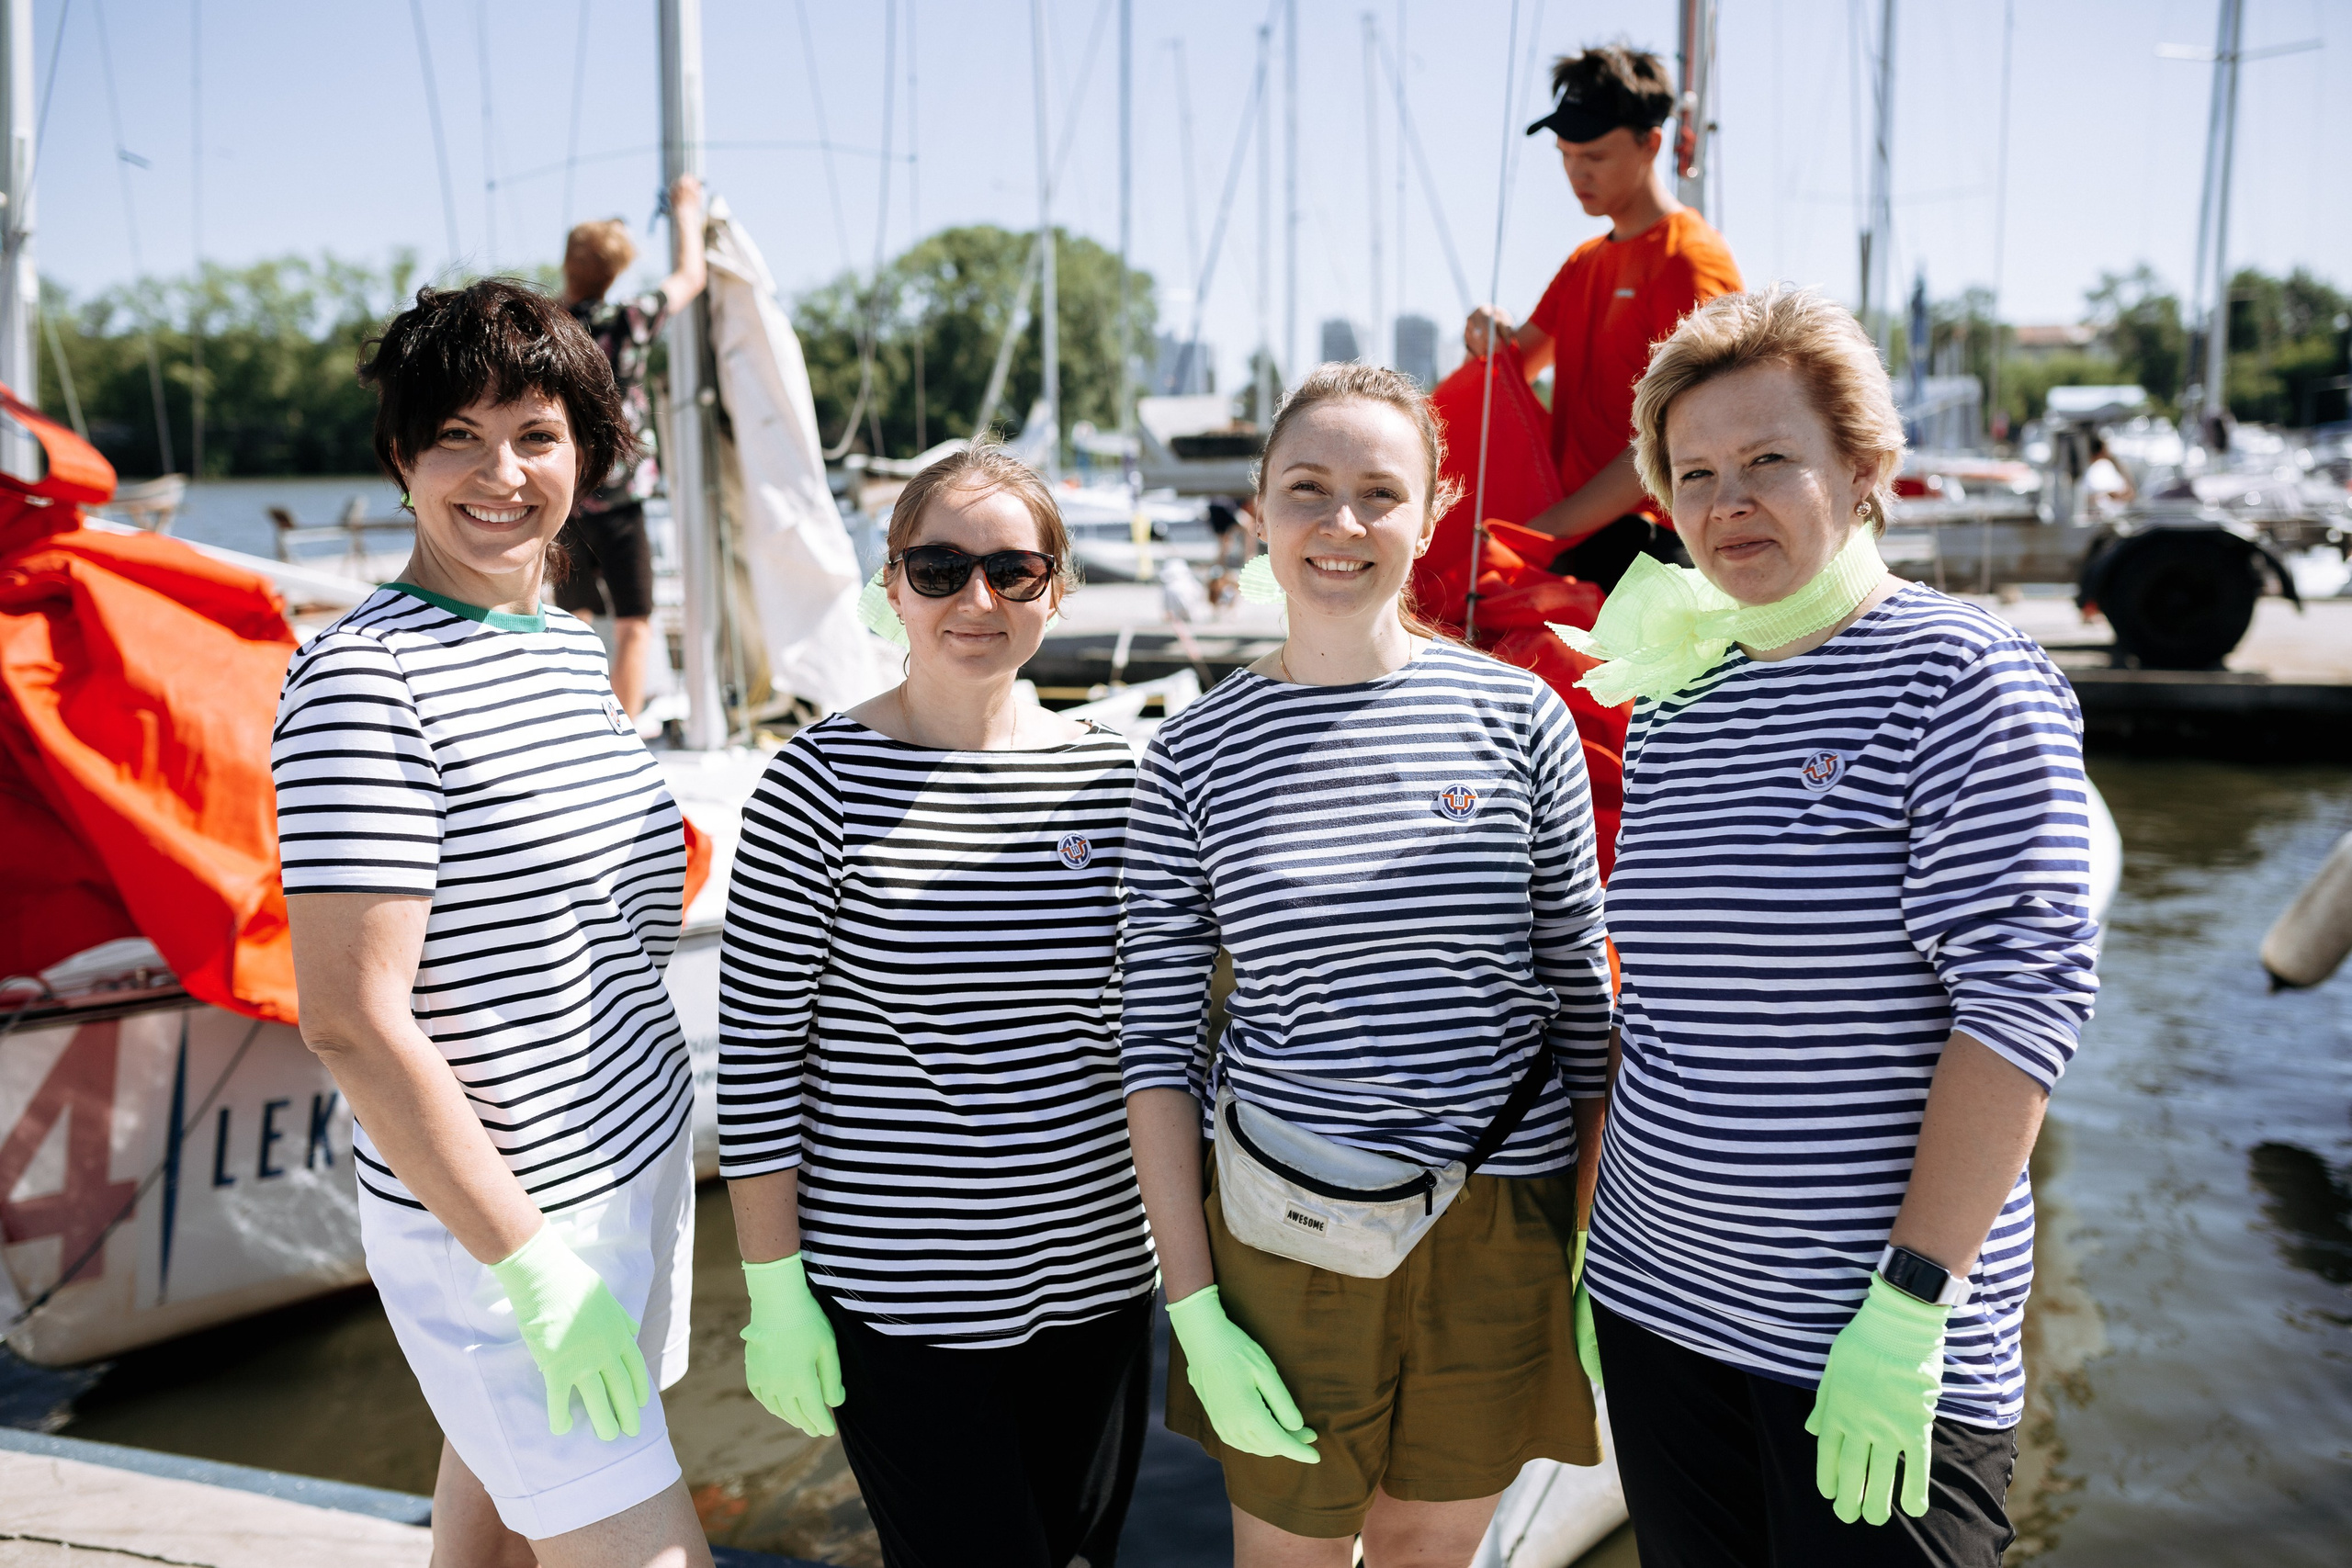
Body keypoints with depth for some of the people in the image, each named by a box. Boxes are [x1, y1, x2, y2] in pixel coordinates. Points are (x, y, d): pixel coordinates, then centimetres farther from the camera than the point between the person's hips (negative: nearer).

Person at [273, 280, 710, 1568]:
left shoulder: (570, 646, 6)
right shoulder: (365, 678, -19)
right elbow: (350, 1022, -22)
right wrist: (535, 1267, -20)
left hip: (634, 1162, 8)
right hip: (488, 1218, -8)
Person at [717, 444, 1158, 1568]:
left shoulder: (1109, 772, 1)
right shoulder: (820, 783, -11)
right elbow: (756, 1051, -9)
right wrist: (774, 1291, -8)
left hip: (1097, 1276, 5)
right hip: (897, 1296, -4)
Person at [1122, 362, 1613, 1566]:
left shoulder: (1519, 719, -2)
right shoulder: (1194, 756, -4)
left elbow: (1583, 1002, 3)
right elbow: (1157, 1045, -3)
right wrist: (1193, 1307, -7)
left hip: (1502, 1235, 1)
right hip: (1284, 1239, -1)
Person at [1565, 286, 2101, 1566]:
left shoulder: (1959, 675, -10)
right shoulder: (1672, 708, 7)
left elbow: (2023, 989, -17)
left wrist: (1911, 1304, -21)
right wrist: (1603, 1242, 12)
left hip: (1874, 1341, -5)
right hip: (1653, 1303, 6)